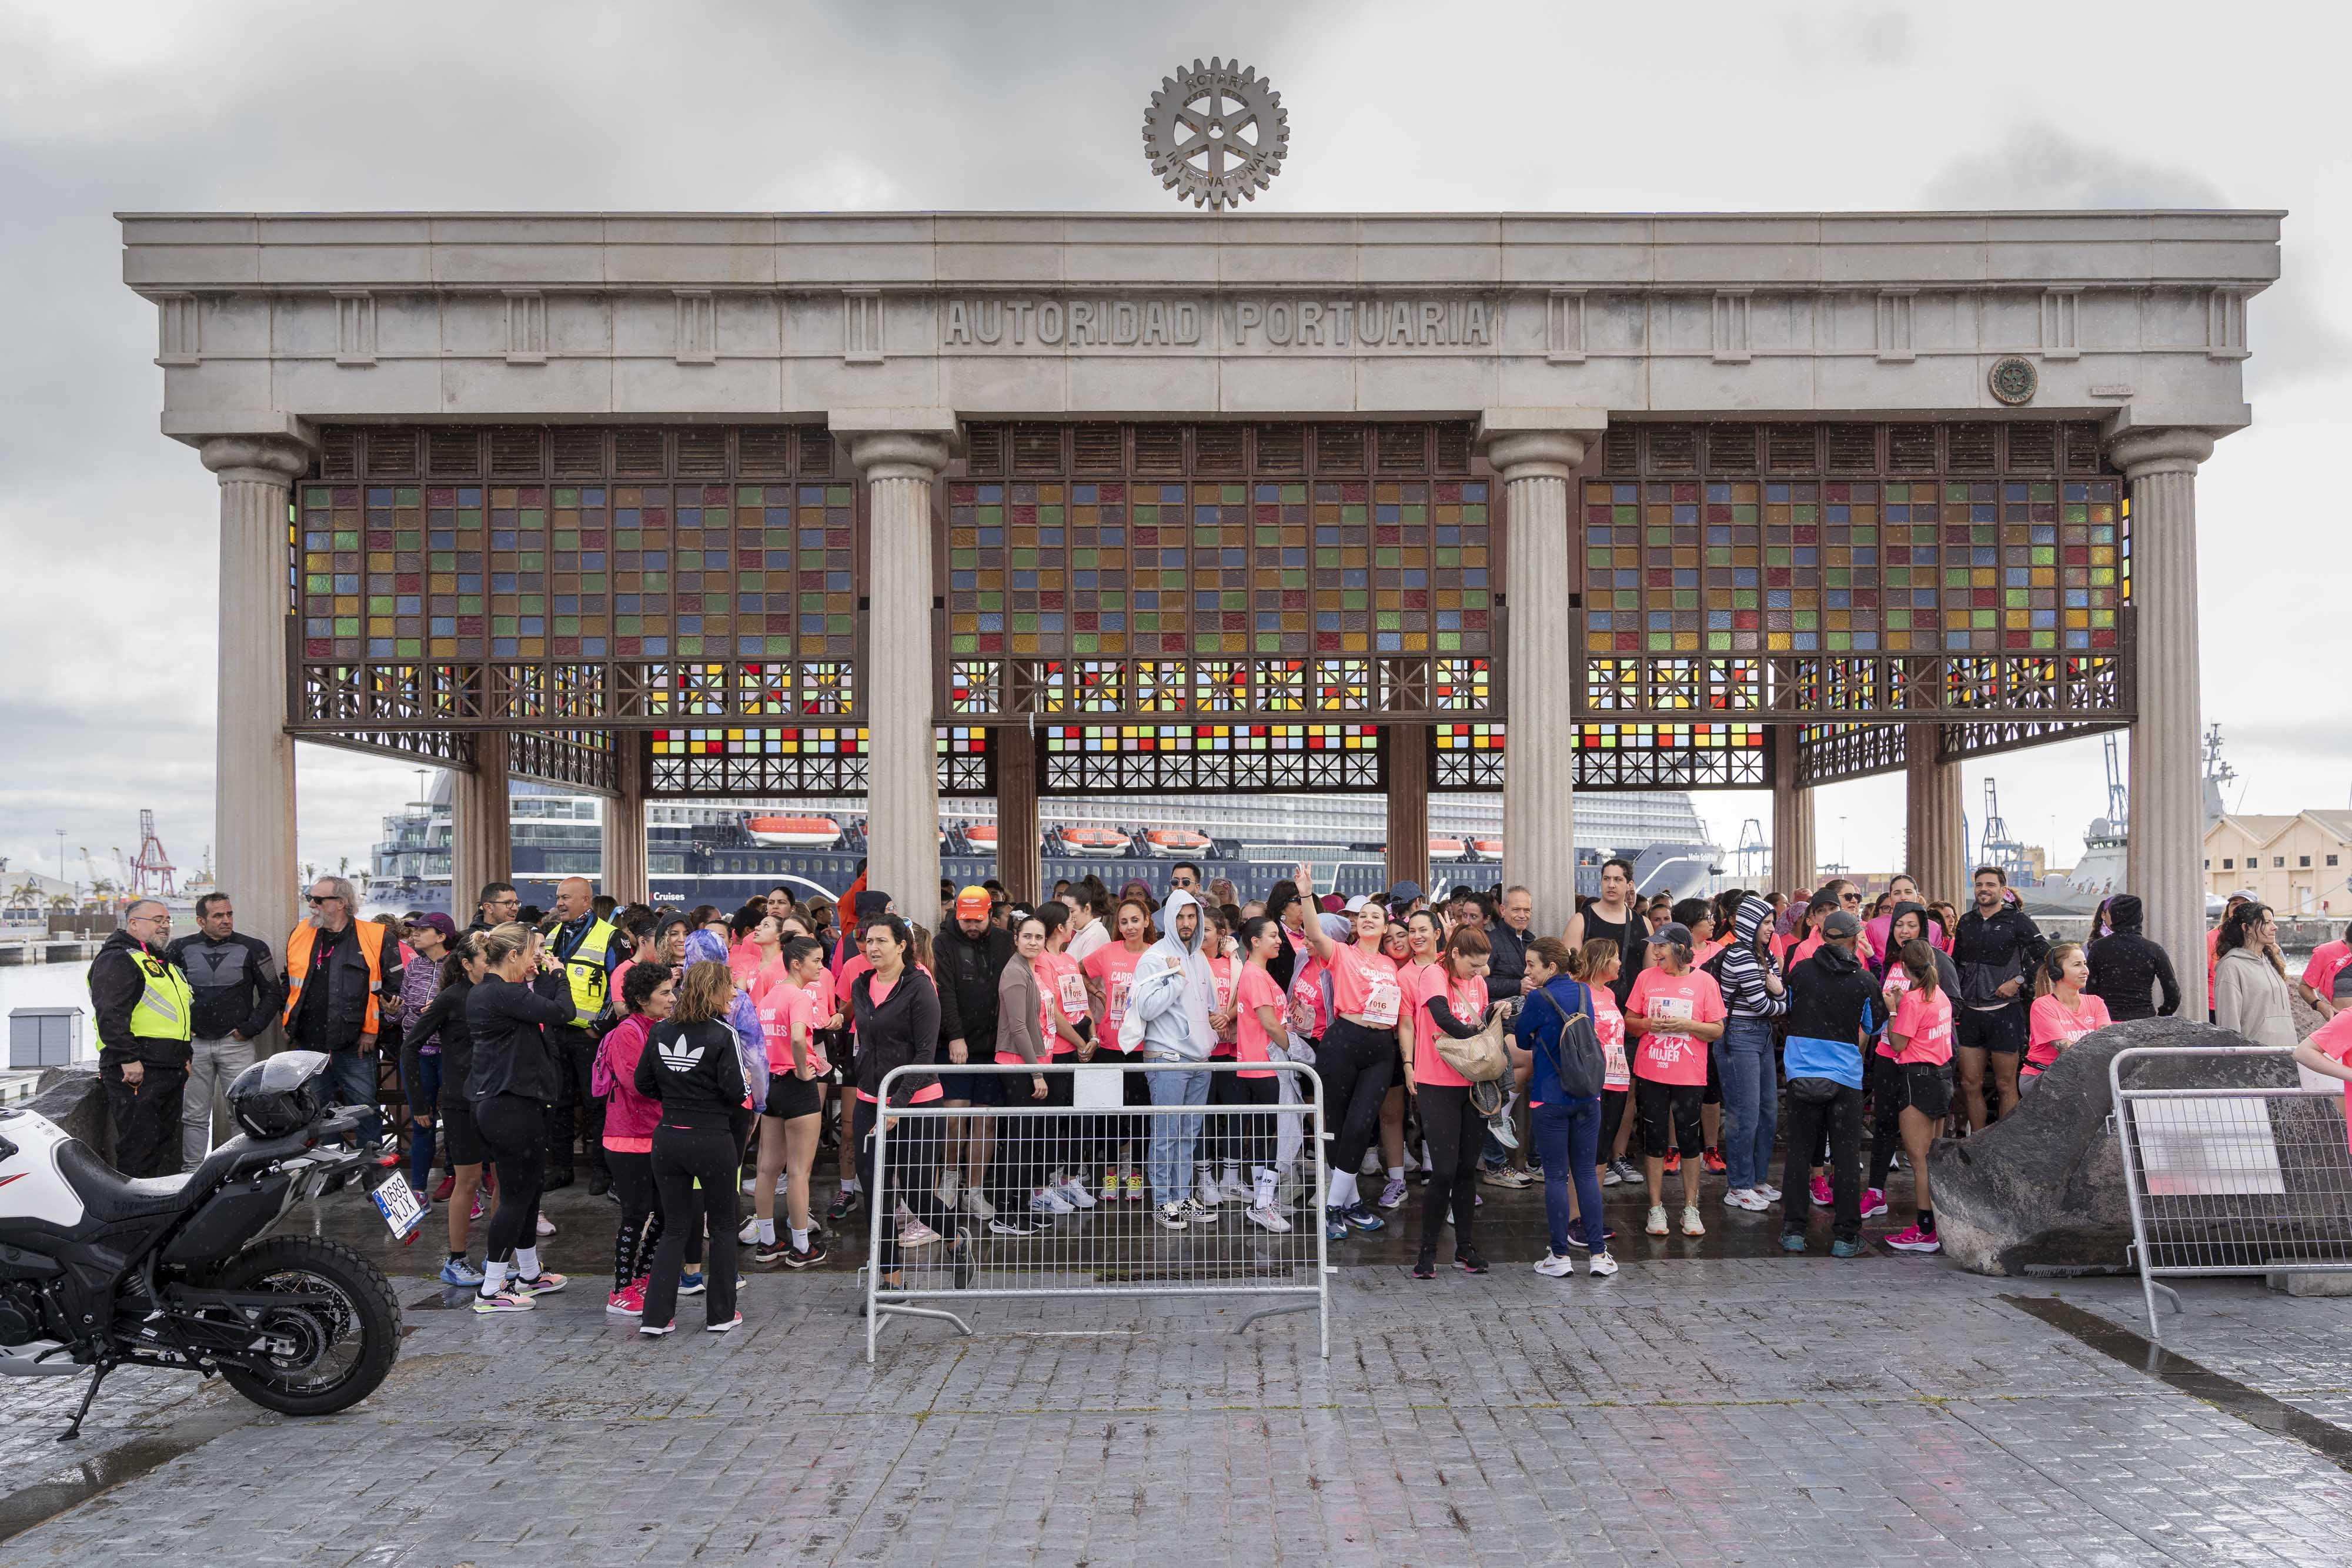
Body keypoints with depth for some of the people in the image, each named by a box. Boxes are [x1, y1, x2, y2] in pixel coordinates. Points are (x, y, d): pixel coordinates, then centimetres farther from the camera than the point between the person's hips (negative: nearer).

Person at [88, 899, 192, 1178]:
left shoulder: (164, 964, 24)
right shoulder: (117, 959, -8)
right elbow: (111, 1014, -19)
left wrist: (185, 1057, 26)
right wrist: (128, 1058, -26)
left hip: (171, 1071, 10)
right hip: (137, 1071, -10)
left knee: (166, 1145, 12)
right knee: (139, 1145, -12)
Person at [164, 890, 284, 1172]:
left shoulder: (252, 948, 1)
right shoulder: (181, 949, 5)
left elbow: (272, 993, 5)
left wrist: (250, 1028, -2)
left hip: (236, 1043, -1)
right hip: (193, 1044, 2)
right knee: (193, 1116, 6)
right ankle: (191, 1171, 12)